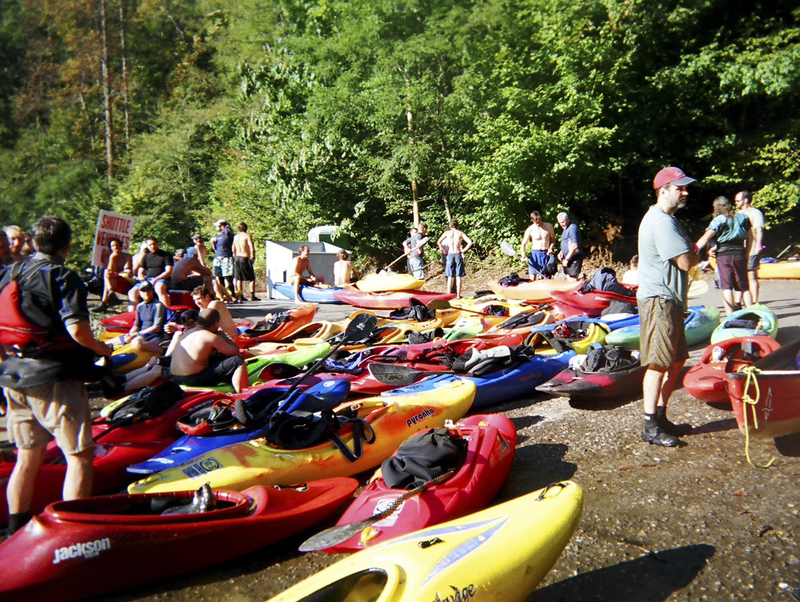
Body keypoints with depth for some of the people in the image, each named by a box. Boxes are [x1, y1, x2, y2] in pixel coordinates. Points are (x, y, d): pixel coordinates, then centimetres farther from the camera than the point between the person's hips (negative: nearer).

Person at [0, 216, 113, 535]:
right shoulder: (64, 277, -11)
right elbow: (77, 330, -20)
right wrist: (102, 348, -3)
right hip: (55, 379, -7)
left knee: (28, 457, 18)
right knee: (79, 455, 1)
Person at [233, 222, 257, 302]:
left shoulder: (235, 237, 10)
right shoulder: (247, 236, -7)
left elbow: (233, 250, 11)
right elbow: (252, 248, -15)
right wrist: (253, 257, -5)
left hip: (237, 258, 6)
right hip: (245, 258, -6)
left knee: (239, 278, 10)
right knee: (252, 278, 2)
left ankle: (240, 296, 11)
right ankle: (252, 296, -4)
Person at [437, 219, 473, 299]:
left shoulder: (447, 233, 5)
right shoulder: (460, 233, 5)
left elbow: (438, 242, 4)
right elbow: (470, 242, -3)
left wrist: (443, 249, 15)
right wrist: (463, 250, 4)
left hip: (450, 255, 0)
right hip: (458, 254, 0)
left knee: (450, 277, 3)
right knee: (458, 277, 3)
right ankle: (458, 296, 2)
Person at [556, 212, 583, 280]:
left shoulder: (572, 228, -15)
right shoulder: (566, 229, 17)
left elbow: (575, 246, -22)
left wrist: (567, 259, -20)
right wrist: (561, 253, 11)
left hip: (574, 258, -10)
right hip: (569, 257, 10)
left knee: (572, 280, -11)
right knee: (569, 279, 12)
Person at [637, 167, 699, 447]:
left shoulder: (668, 219, 20)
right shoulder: (660, 221, -16)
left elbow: (686, 252, 20)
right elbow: (685, 262, -18)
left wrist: (692, 250, 0)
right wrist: (698, 252, 1)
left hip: (669, 300, 11)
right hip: (658, 300, -11)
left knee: (677, 360, 15)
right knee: (659, 363, -8)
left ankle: (661, 417, 23)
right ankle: (650, 427, -2)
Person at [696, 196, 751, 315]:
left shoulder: (718, 220, -5)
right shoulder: (743, 217, 10)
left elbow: (706, 238, -16)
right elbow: (749, 237, 14)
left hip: (723, 256, -4)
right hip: (740, 255, 4)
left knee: (726, 288, -6)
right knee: (744, 287, 13)